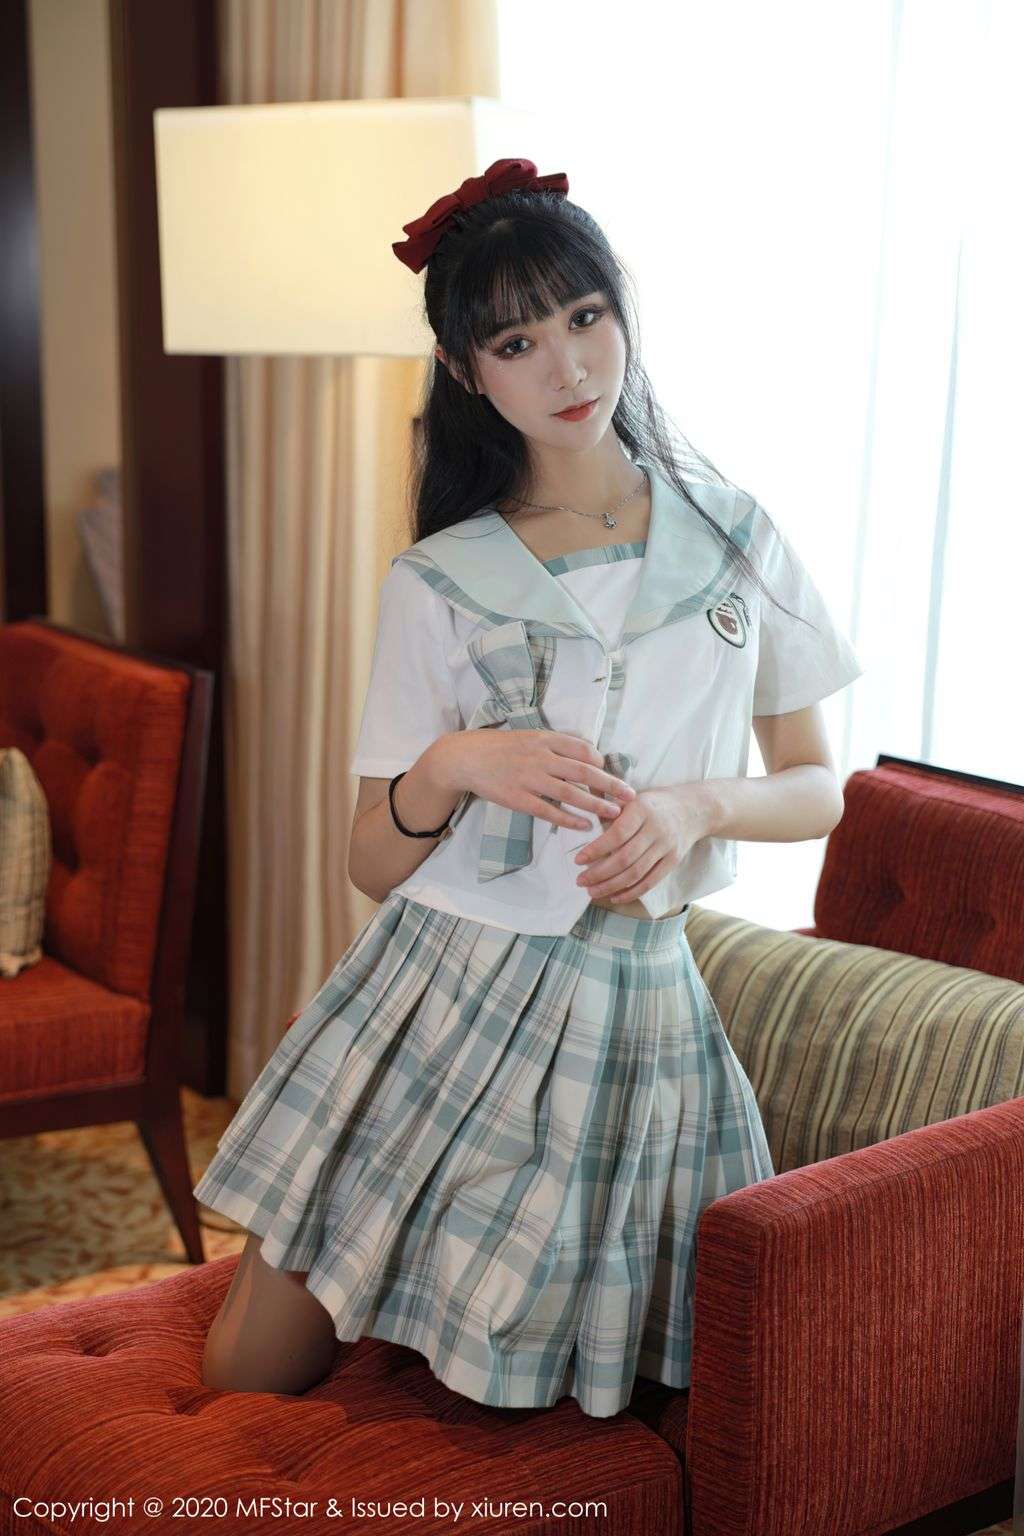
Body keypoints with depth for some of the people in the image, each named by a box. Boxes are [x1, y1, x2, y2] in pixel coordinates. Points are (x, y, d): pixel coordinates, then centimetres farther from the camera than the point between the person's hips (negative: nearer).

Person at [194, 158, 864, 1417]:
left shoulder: (734, 536, 1)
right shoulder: (437, 585, -3)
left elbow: (817, 791, 6)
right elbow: (372, 867, -1)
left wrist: (699, 805, -15)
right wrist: (454, 765, -21)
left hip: (633, 1003, 1)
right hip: (444, 991, 0)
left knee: (507, 1396, 8)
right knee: (247, 1376, 6)